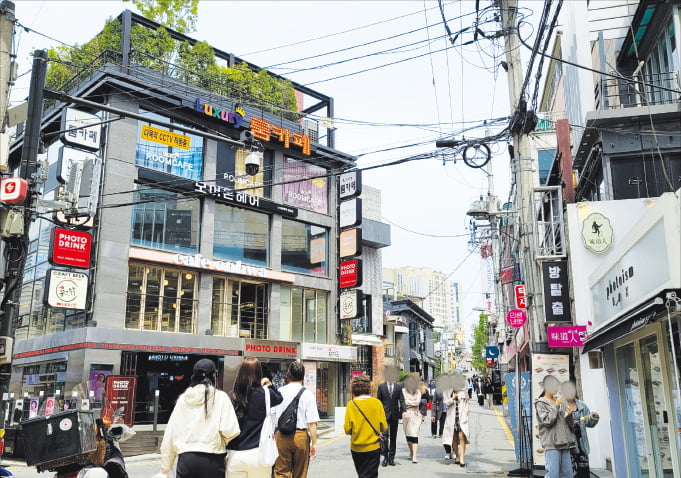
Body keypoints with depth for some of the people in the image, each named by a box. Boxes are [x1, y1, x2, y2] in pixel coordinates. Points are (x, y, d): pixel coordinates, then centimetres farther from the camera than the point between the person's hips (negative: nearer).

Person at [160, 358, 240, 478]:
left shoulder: (183, 398, 7)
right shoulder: (220, 397, -3)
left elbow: (170, 433, 8)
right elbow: (230, 430, -13)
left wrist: (165, 465, 16)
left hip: (186, 459, 3)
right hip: (212, 459, -3)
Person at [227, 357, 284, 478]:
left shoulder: (231, 396, -4)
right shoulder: (264, 393, -8)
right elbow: (279, 399, 14)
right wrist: (269, 386, 7)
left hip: (234, 455, 2)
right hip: (258, 454, -2)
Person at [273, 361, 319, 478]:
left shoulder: (279, 392, -1)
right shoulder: (308, 394, -7)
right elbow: (312, 423, -10)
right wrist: (314, 443, -3)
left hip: (281, 436, 1)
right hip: (301, 436, -1)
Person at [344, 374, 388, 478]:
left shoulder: (351, 404, -9)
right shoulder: (376, 403, -8)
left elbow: (347, 429, -9)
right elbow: (384, 428, -4)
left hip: (356, 448, 1)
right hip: (373, 447, -1)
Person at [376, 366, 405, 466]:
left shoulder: (398, 387, 6)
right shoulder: (381, 386, 3)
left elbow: (401, 400, 2)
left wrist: (403, 411, -13)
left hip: (395, 415, 2)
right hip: (385, 415, -2)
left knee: (393, 437, 8)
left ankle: (391, 458, 15)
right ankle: (385, 457, 5)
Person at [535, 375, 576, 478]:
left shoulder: (561, 402, 17)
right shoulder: (540, 404, 0)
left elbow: (567, 422, 21)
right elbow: (547, 421, -11)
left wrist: (568, 415, -1)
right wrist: (556, 405, -10)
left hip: (564, 442, 6)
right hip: (551, 443, -6)